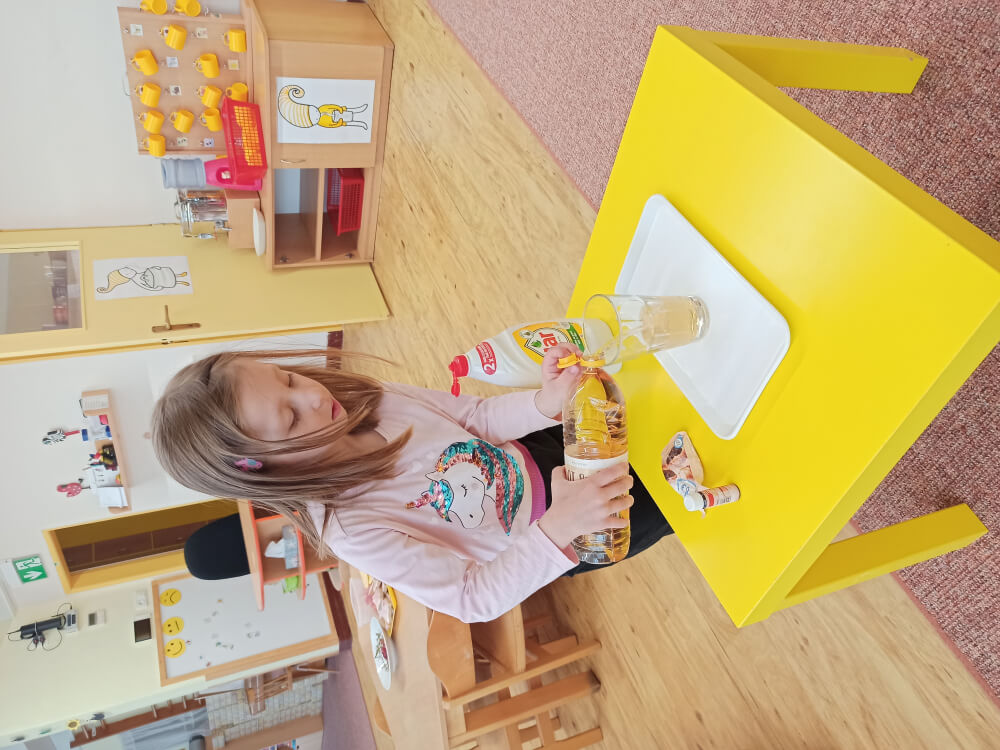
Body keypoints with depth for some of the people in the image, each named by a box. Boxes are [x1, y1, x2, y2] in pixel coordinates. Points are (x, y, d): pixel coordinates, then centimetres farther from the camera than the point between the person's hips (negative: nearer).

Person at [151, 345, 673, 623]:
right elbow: (472, 600, -30)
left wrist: (543, 403, -29)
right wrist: (557, 529, -47)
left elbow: (478, 416, -8)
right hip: (537, 542, -4)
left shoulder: (365, 400, -17)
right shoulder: (347, 528, -32)